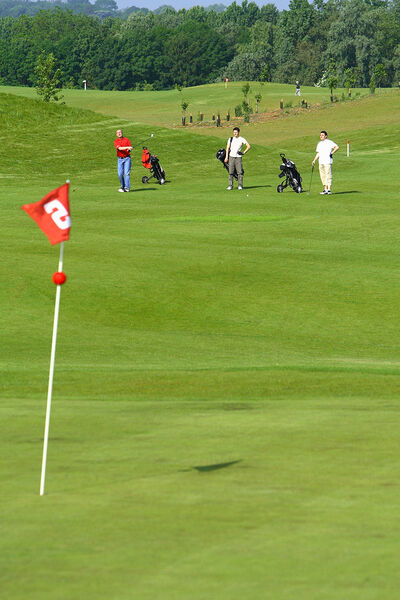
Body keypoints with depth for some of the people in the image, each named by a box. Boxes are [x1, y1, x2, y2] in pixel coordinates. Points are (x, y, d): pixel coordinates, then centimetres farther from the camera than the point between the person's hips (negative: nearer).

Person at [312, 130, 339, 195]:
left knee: (328, 175, -10)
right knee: (322, 176, 5)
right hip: (321, 162, 7)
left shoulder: (329, 142, -3)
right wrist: (314, 160, 17)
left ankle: (328, 189, -11)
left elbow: (337, 147, -11)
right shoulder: (319, 143, 20)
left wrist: (332, 153, -12)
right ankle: (325, 189, 9)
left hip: (328, 161, -7)